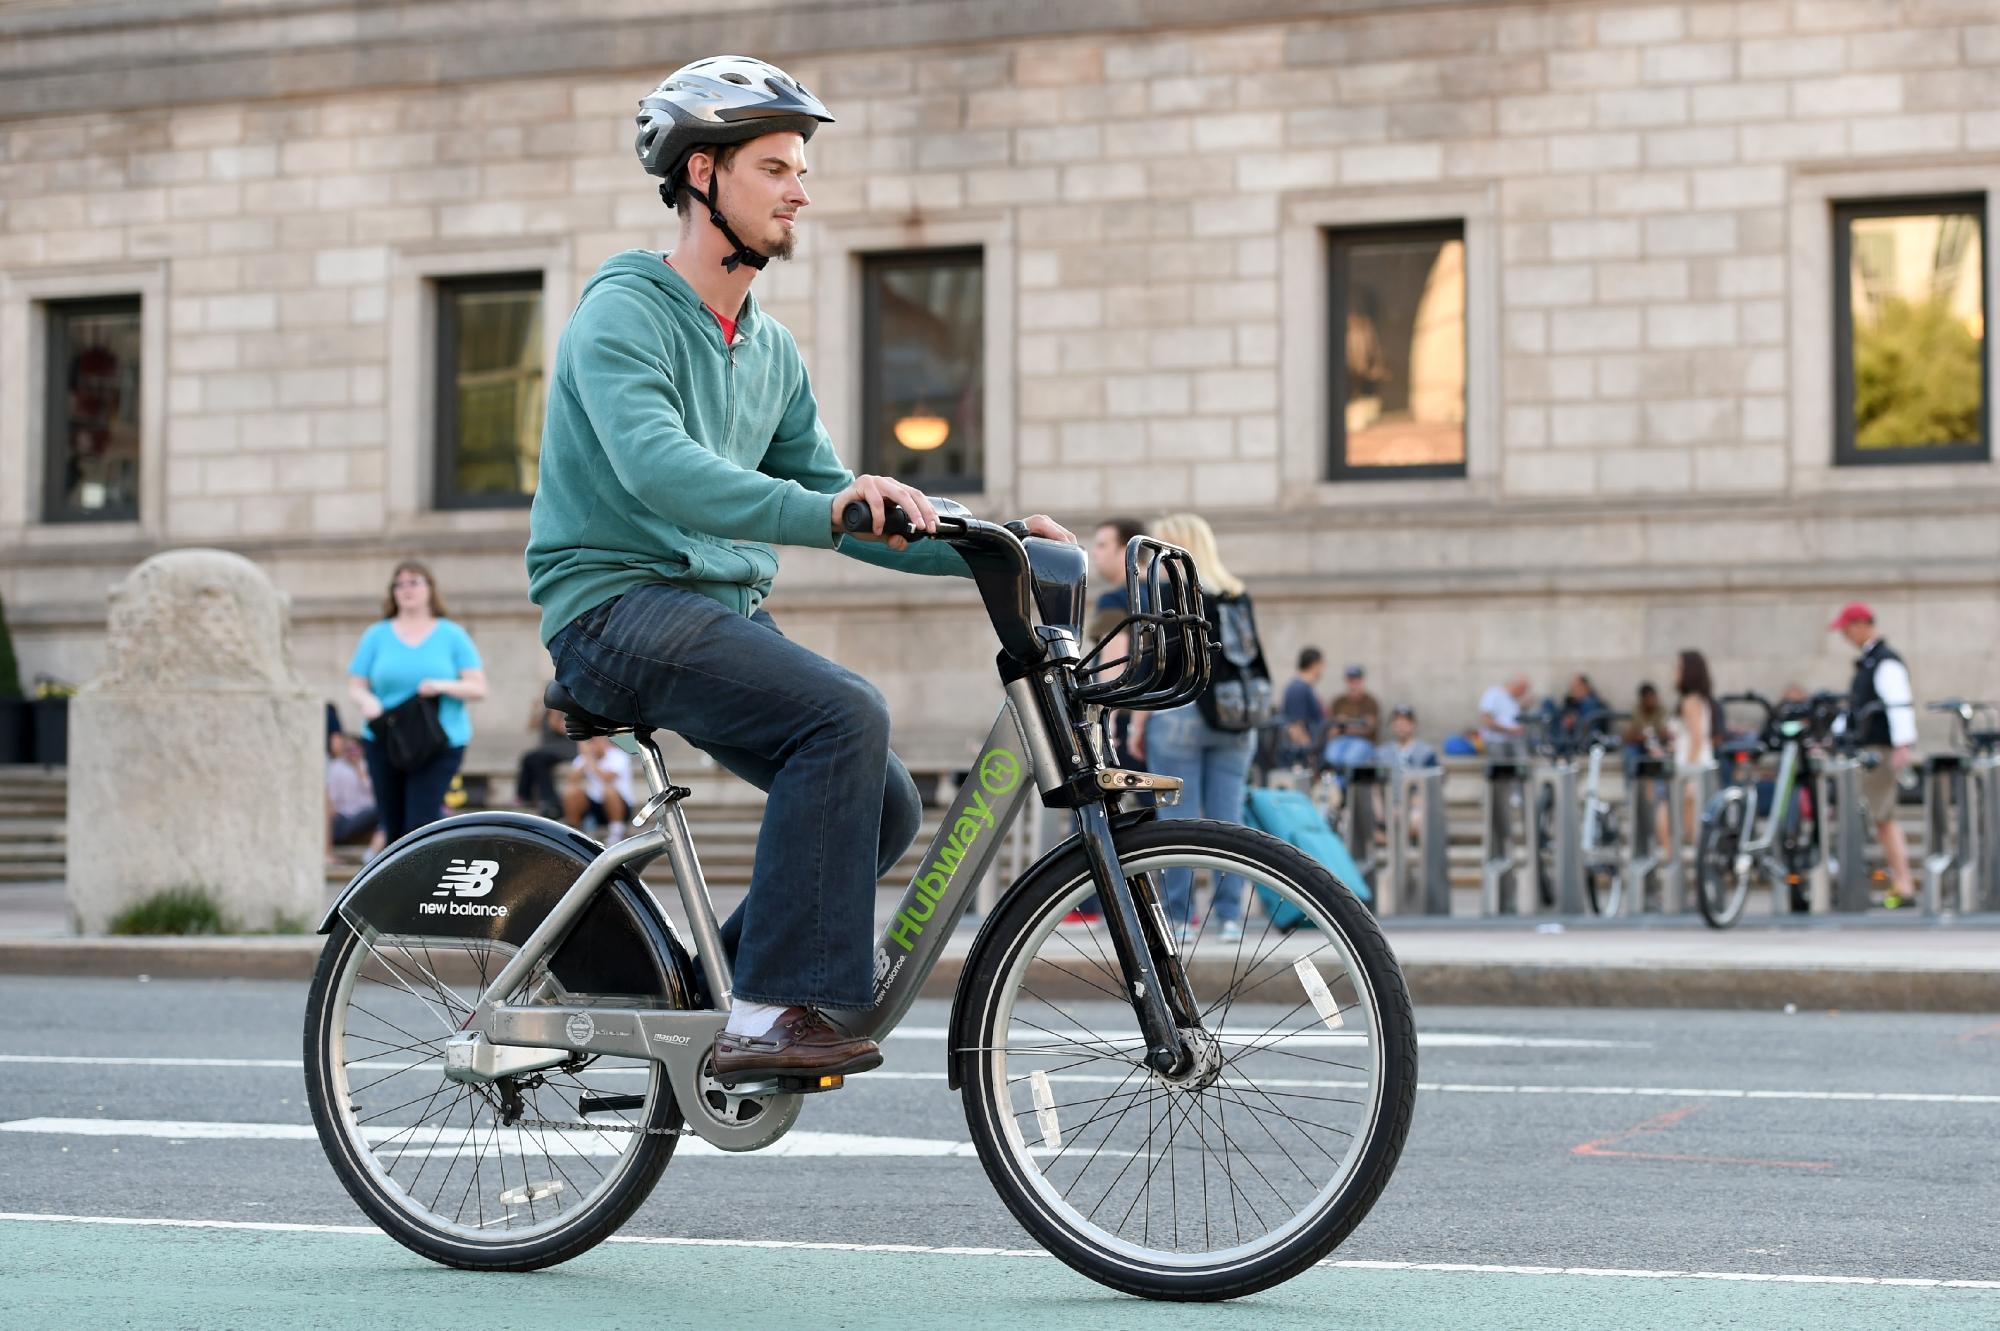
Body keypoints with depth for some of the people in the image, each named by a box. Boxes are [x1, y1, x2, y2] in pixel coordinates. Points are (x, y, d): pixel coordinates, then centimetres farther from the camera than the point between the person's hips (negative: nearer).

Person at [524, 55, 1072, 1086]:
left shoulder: (770, 352, 17)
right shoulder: (621, 313, -9)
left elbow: (832, 496, 16)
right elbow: (657, 468, -27)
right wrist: (823, 509, -41)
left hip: (724, 613, 8)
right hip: (619, 607, -8)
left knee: (883, 804, -5)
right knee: (846, 714, -28)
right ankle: (771, 1016, -27)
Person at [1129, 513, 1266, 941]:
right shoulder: (1240, 596, 10)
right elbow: (1254, 662, 12)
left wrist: (1138, 724, -3)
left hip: (1179, 714, -5)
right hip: (1235, 723, 5)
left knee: (1178, 819, -1)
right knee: (1228, 819, 5)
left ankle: (1178, 917, 0)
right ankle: (1230, 915, 4)